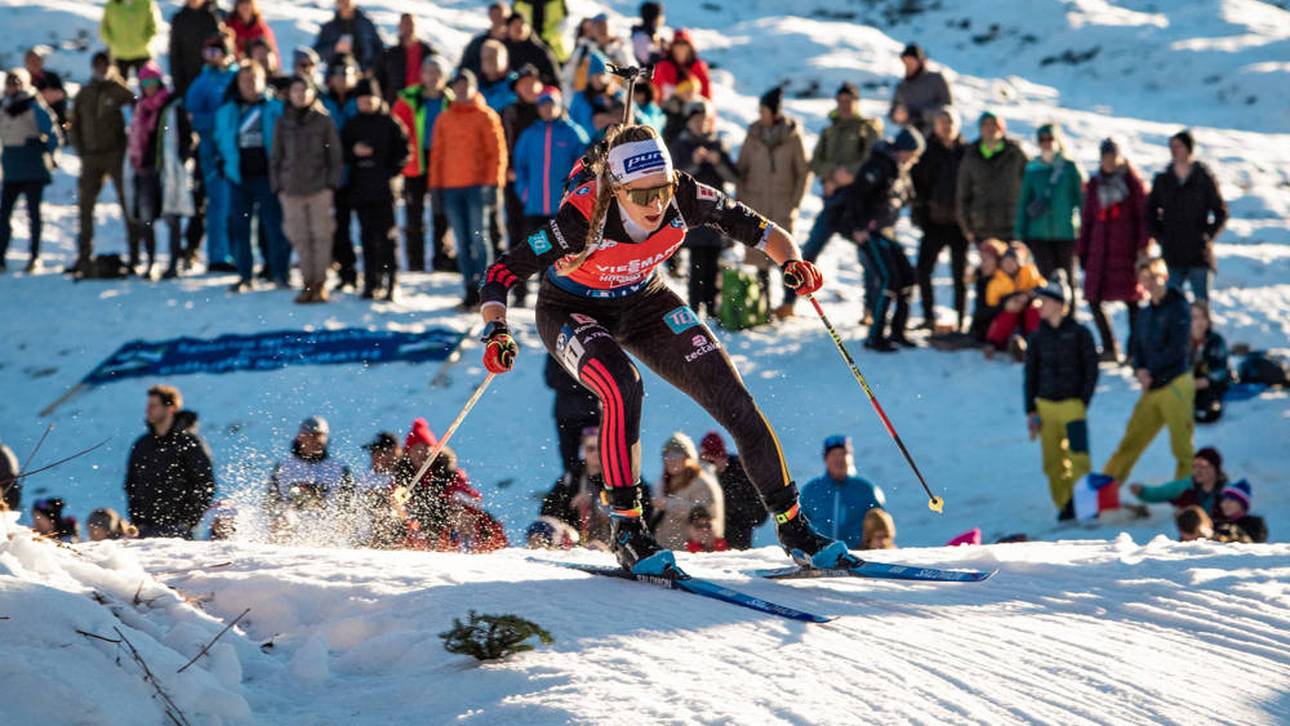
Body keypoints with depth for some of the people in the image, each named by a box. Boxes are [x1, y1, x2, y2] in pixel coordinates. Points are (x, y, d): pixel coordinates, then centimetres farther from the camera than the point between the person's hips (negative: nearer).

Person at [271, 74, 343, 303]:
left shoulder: (323, 121, 3)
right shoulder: (284, 123, 10)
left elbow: (335, 156, 4)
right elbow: (276, 157, 14)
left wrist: (331, 183, -3)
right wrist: (277, 186, 7)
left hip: (319, 188, -2)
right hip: (291, 189, 2)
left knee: (321, 235, -4)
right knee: (300, 237, 2)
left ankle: (320, 283, 1)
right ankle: (308, 282, 8)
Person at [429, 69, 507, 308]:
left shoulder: (485, 117, 2)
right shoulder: (444, 120, 15)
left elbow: (497, 151, -2)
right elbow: (437, 154, 17)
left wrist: (493, 184, -9)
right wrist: (436, 187, 10)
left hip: (478, 186, -5)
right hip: (451, 188, 5)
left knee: (480, 238, -9)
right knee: (462, 242, 4)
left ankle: (484, 289, -9)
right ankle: (471, 290, 6)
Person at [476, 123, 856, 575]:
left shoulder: (683, 198, -27)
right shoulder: (584, 219, -36)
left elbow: (755, 227, -13)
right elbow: (500, 275, -32)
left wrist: (791, 261, -32)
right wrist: (496, 333, -48)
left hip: (644, 304, 4)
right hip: (572, 313, -4)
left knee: (732, 398, -8)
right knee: (622, 389, -34)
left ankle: (792, 526, 5)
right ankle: (627, 530, -22)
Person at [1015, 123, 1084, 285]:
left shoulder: (1070, 168, 0)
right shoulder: (1032, 169, 6)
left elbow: (1081, 199, 2)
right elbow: (1023, 202, 10)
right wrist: (1020, 233, 7)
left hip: (1066, 233, -2)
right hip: (1039, 235, 2)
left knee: (1067, 277, 2)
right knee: (1046, 276, 0)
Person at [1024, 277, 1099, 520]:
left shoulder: (1079, 334, -1)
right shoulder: (1037, 338, 8)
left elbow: (1091, 370, 1)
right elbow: (1031, 375, 13)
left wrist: (1083, 402, -6)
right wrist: (1031, 411, 8)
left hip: (1072, 404, -3)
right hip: (1045, 406, 3)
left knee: (1078, 455, -13)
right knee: (1053, 461, 1)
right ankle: (1065, 504, 11)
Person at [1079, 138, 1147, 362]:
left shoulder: (1132, 181, 1)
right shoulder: (1095, 184, 14)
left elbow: (1144, 215, -1)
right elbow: (1087, 219, 17)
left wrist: (1143, 245, -10)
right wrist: (1082, 251, 14)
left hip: (1126, 249, -4)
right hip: (1100, 249, 4)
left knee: (1131, 299, -4)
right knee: (1094, 299, -1)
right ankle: (1109, 348, 9)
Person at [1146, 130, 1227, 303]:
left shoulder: (1205, 179, 0)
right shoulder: (1162, 181, 6)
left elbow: (1221, 212, 4)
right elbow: (1150, 214, 14)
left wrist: (1208, 237, -5)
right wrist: (1160, 237, 2)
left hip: (1199, 256, -2)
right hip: (1171, 256, 2)